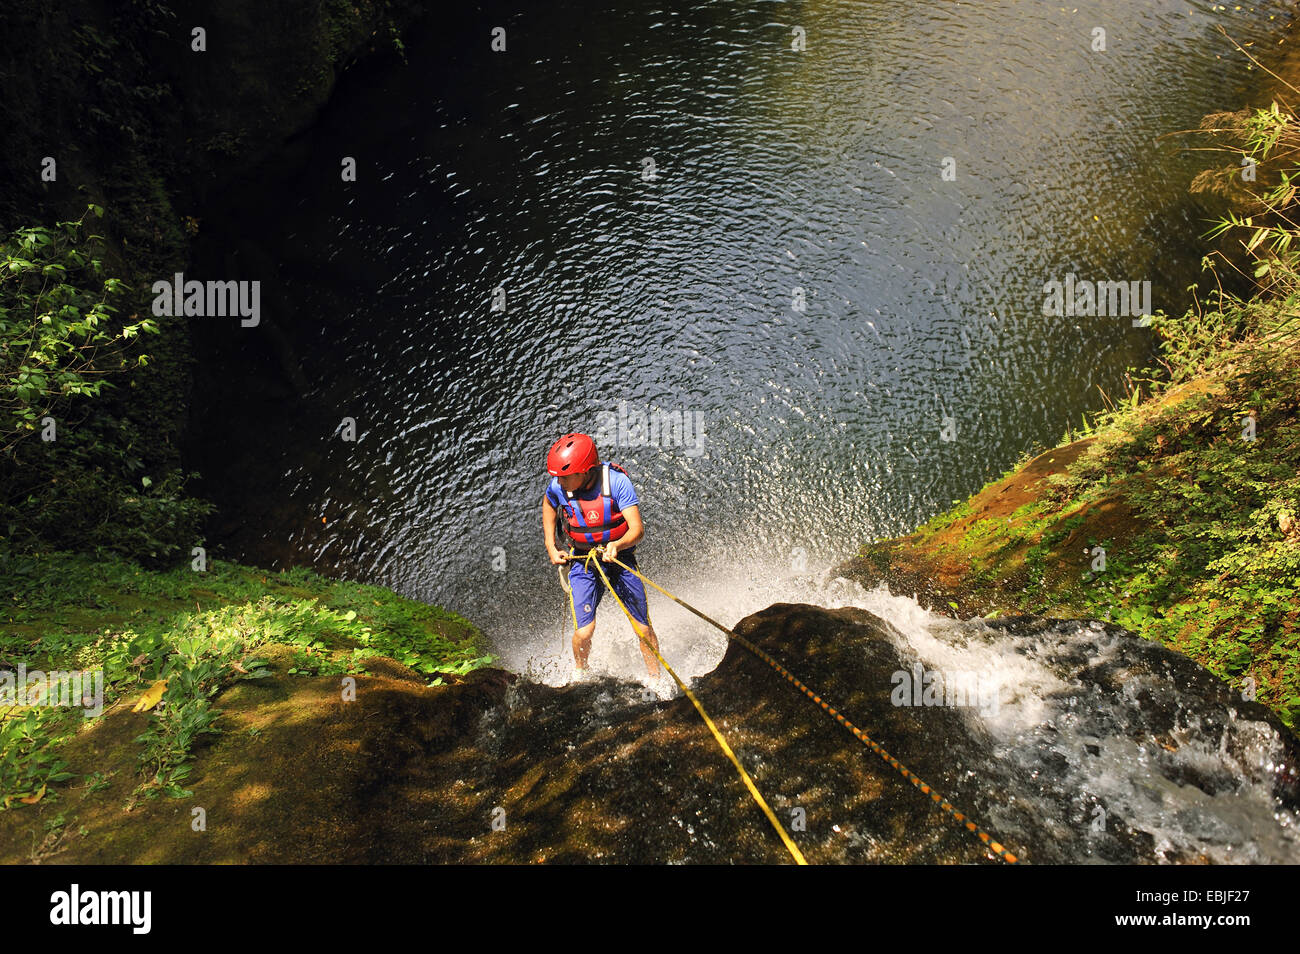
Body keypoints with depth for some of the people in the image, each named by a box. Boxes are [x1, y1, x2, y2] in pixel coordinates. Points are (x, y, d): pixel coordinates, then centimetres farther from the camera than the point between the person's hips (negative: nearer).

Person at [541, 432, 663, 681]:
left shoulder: (617, 481, -24)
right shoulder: (557, 487, -16)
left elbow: (638, 529, -26)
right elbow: (548, 505, 10)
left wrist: (617, 546, -46)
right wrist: (551, 547, 3)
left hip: (619, 557, -1)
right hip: (582, 561, 1)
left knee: (643, 628, 1)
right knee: (584, 631, -12)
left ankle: (656, 680, 25)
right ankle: (579, 676, 19)